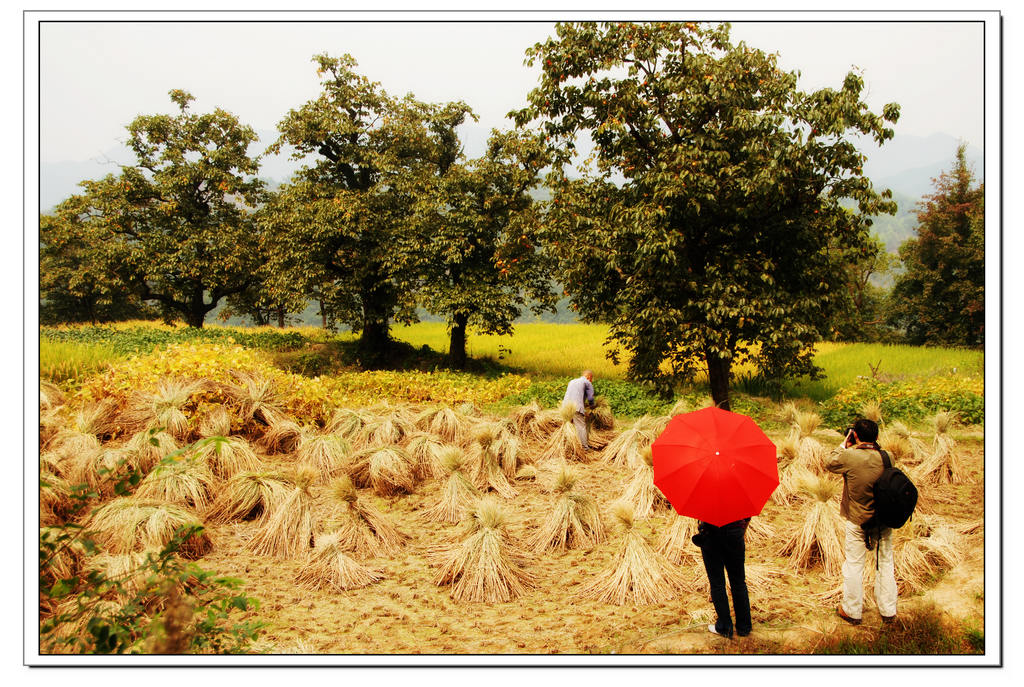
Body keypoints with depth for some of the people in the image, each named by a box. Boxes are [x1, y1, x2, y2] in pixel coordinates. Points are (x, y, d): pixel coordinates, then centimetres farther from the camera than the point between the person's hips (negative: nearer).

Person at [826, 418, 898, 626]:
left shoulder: (849, 457, -20)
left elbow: (829, 463, -2)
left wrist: (843, 446, 6)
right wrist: (873, 445, 6)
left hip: (857, 521, -3)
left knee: (854, 565, 9)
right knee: (885, 563, 16)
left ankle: (852, 611, 21)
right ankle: (888, 612, 28)